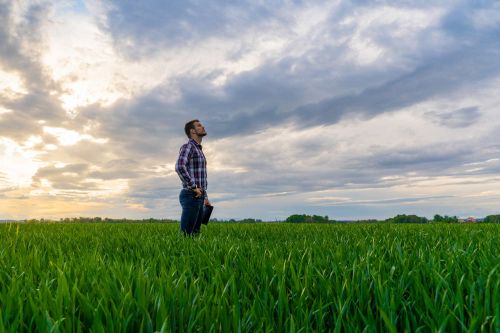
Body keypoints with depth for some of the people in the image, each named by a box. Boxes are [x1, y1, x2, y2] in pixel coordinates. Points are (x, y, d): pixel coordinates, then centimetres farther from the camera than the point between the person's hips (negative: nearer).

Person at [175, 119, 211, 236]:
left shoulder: (199, 150, 23)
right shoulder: (187, 146, -7)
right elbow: (179, 167, -25)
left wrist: (205, 197, 24)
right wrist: (193, 187, -22)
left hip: (199, 197, 9)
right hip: (191, 195, -9)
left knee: (195, 234, 10)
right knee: (185, 234, -7)